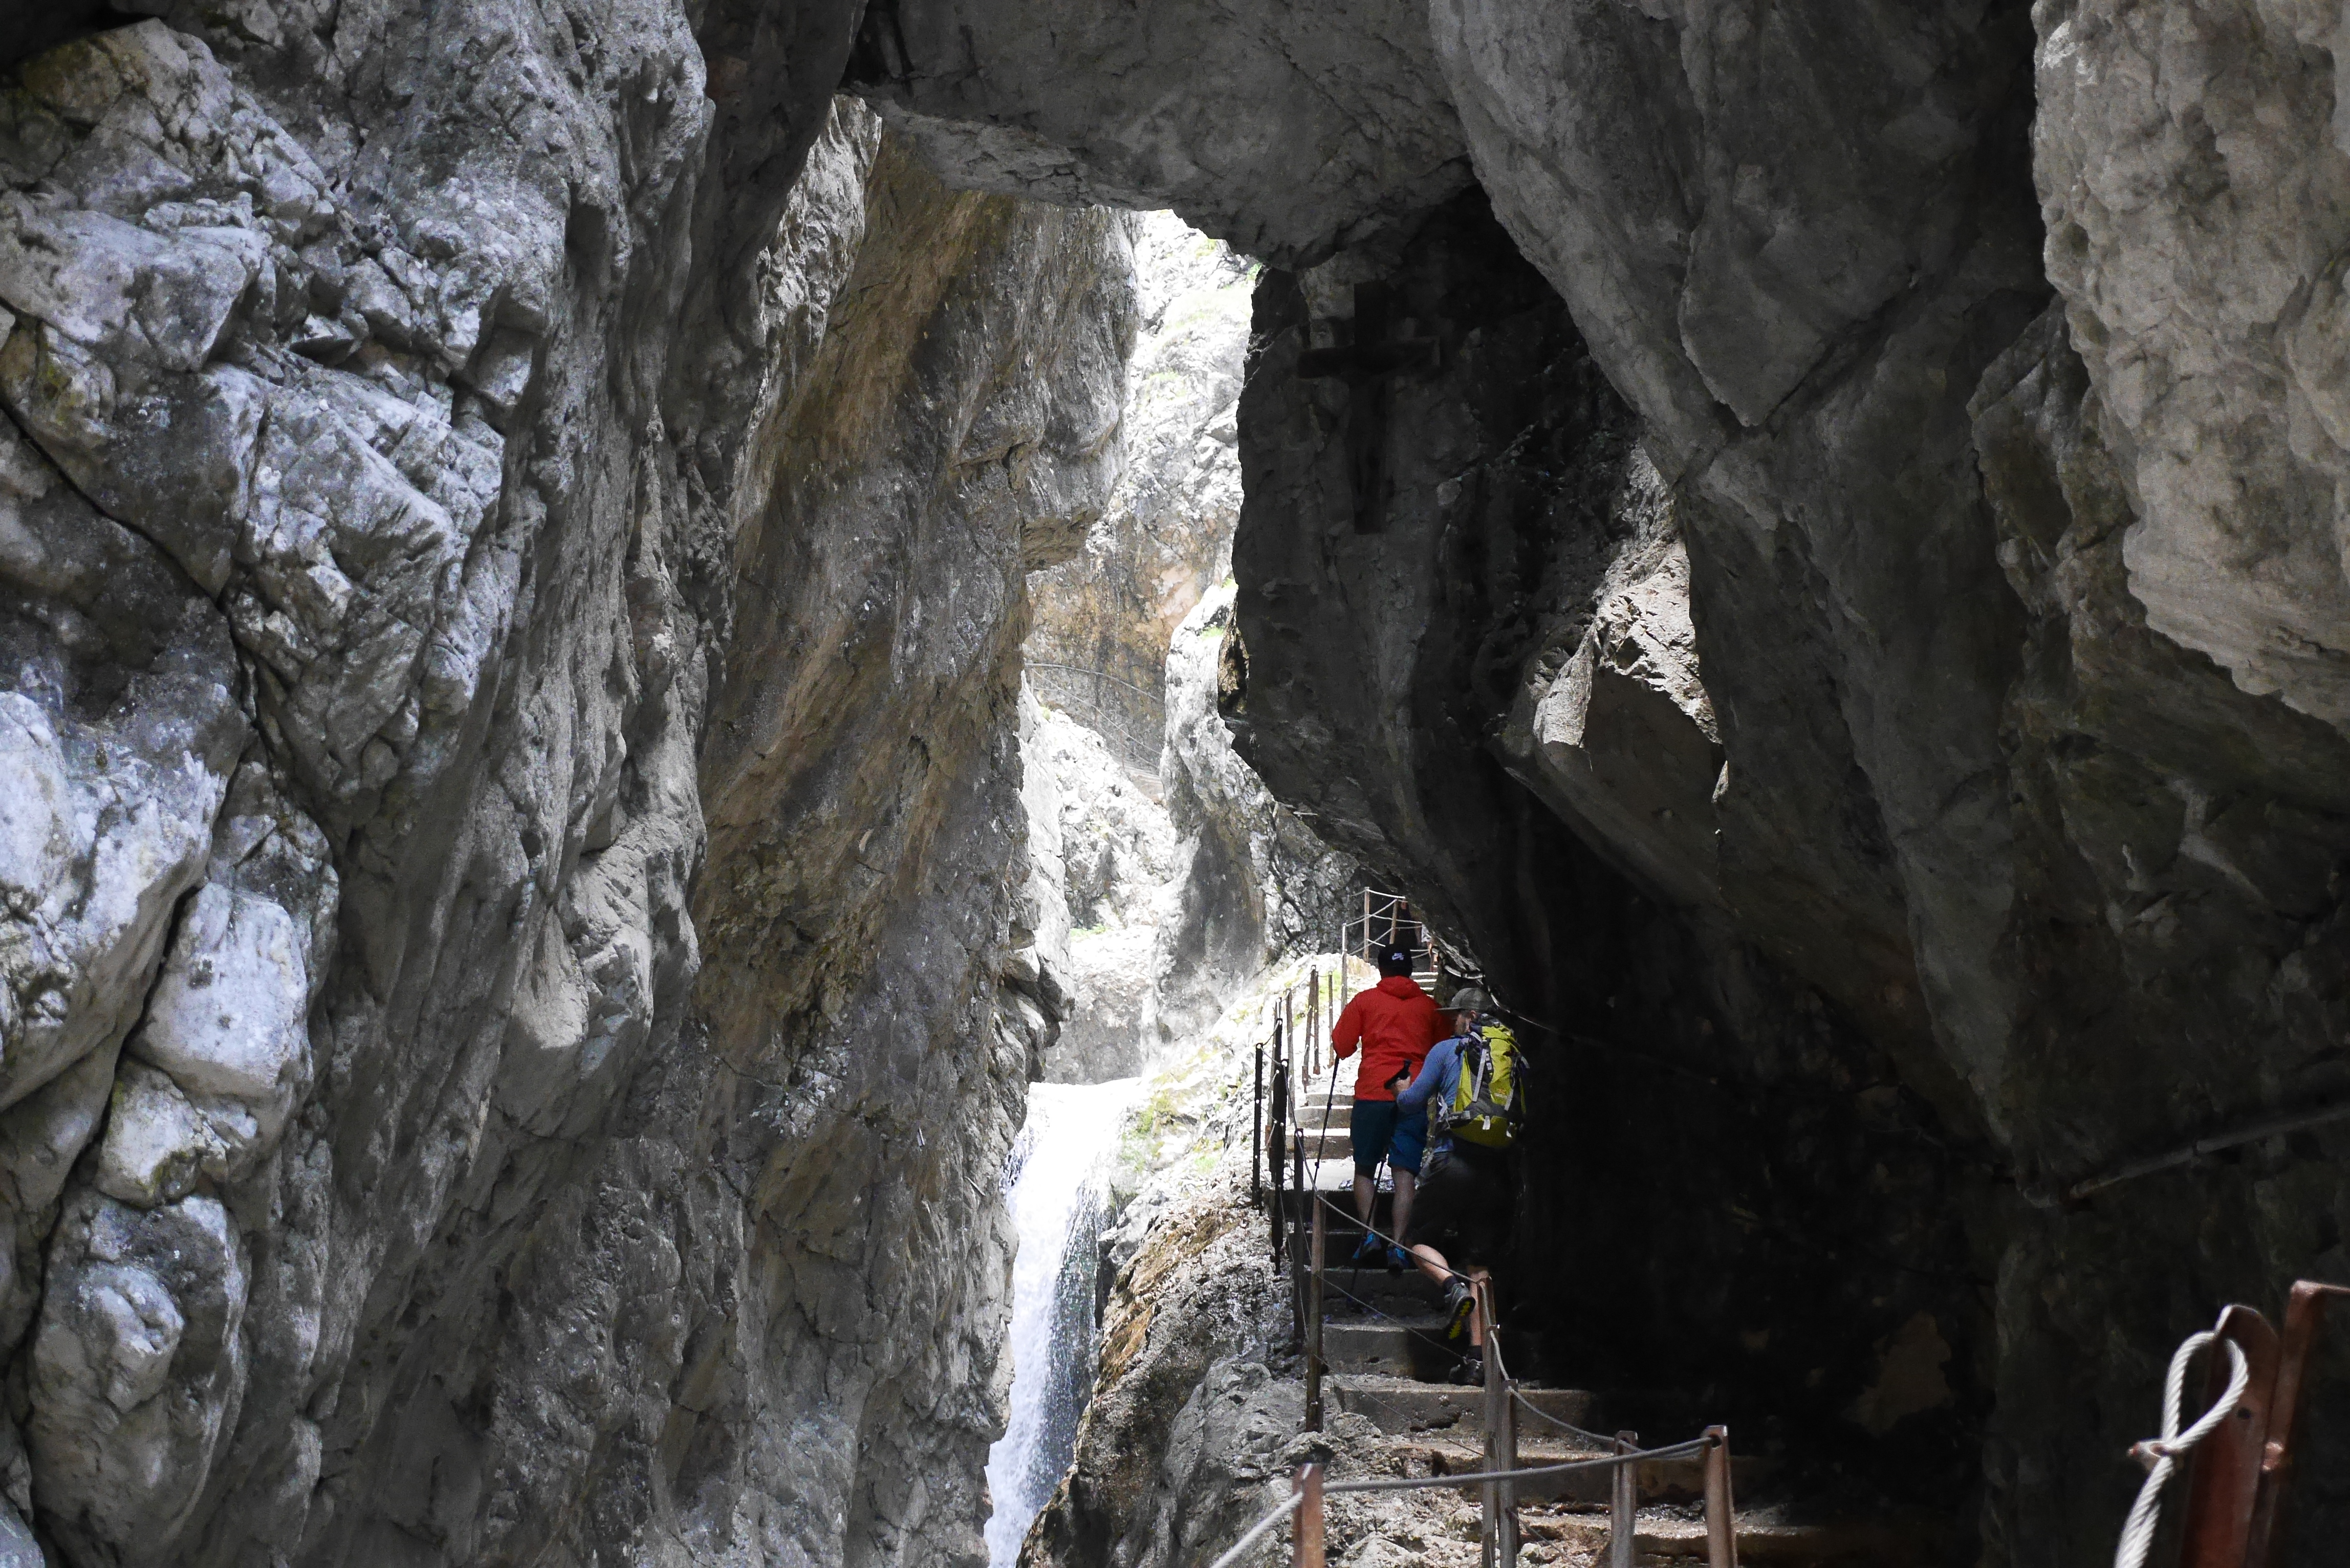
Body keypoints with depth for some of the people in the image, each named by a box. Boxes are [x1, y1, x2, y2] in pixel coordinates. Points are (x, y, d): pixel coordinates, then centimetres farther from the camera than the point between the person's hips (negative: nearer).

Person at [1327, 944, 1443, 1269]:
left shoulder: (1365, 1001, 5)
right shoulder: (1430, 1006, 10)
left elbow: (1341, 1048, 4)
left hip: (1372, 1093, -1)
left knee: (1365, 1168, 11)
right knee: (1405, 1173, -1)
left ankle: (1369, 1233, -3)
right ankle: (1399, 1245, -8)